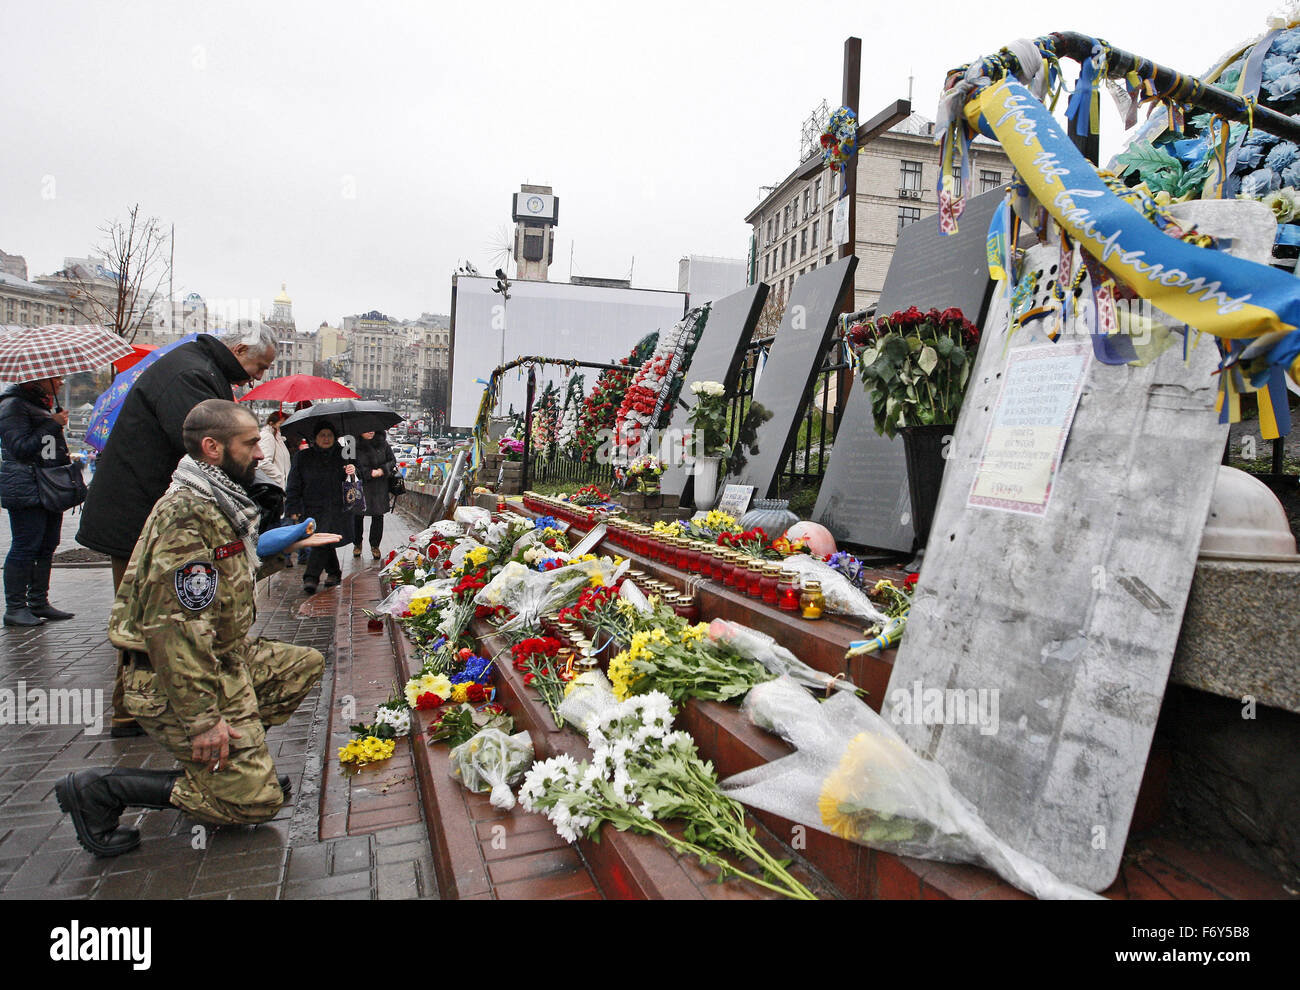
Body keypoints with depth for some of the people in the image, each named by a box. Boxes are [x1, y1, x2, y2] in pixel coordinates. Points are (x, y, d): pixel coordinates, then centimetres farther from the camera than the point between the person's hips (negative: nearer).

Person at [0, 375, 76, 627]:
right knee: (25, 548, -6)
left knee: (47, 547, 10)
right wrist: (53, 425, -17)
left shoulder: (45, 404, 19)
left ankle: (39, 603, 17)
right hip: (25, 490, -9)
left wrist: (66, 460, 18)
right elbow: (20, 448, -17)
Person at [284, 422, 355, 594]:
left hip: (335, 507, -1)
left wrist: (352, 472, -8)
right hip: (312, 508, 1)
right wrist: (293, 509, 1)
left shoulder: (341, 455, 7)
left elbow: (348, 482, 16)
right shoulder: (302, 457, 5)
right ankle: (334, 572, 24)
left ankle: (311, 577, -14)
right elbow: (294, 486, 6)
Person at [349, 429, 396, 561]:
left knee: (378, 516, 5)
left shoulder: (382, 442, 1)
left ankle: (375, 545, 20)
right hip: (359, 487, -1)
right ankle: (357, 544, 28)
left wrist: (382, 470, -13)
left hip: (379, 487, 1)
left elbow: (392, 461, 5)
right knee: (358, 515, 6)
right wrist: (369, 473, -18)